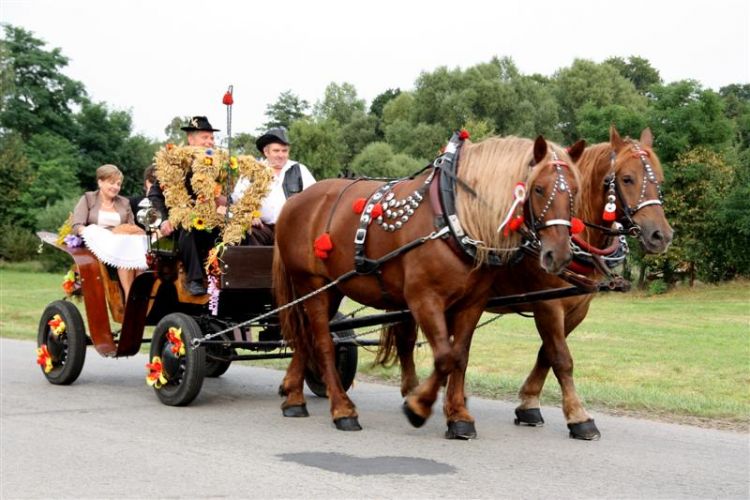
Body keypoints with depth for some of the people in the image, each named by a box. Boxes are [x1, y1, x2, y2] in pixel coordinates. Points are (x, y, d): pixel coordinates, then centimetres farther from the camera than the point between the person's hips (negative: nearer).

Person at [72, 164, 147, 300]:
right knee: (123, 252, -35)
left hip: (125, 243, 3)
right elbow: (77, 226, 0)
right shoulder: (88, 199, 11)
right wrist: (92, 233, -21)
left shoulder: (124, 202, 23)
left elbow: (132, 228, 15)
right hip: (97, 245, -3)